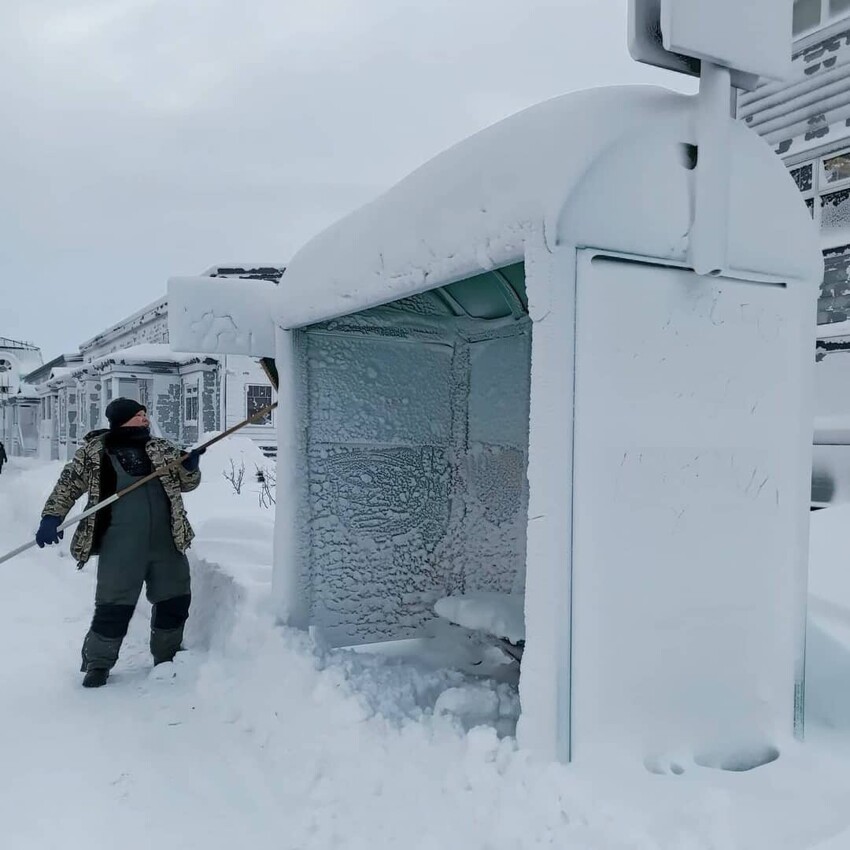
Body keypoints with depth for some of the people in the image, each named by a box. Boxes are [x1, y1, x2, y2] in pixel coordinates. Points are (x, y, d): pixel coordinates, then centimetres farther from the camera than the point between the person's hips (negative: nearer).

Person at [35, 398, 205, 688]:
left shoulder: (162, 448, 9)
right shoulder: (93, 452, -1)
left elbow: (186, 483, 14)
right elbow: (68, 485, 4)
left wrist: (190, 466, -7)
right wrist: (51, 517, -6)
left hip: (167, 543, 5)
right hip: (121, 547, -4)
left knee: (175, 602, 12)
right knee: (114, 608, -2)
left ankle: (167, 658, 32)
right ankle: (97, 665, 20)